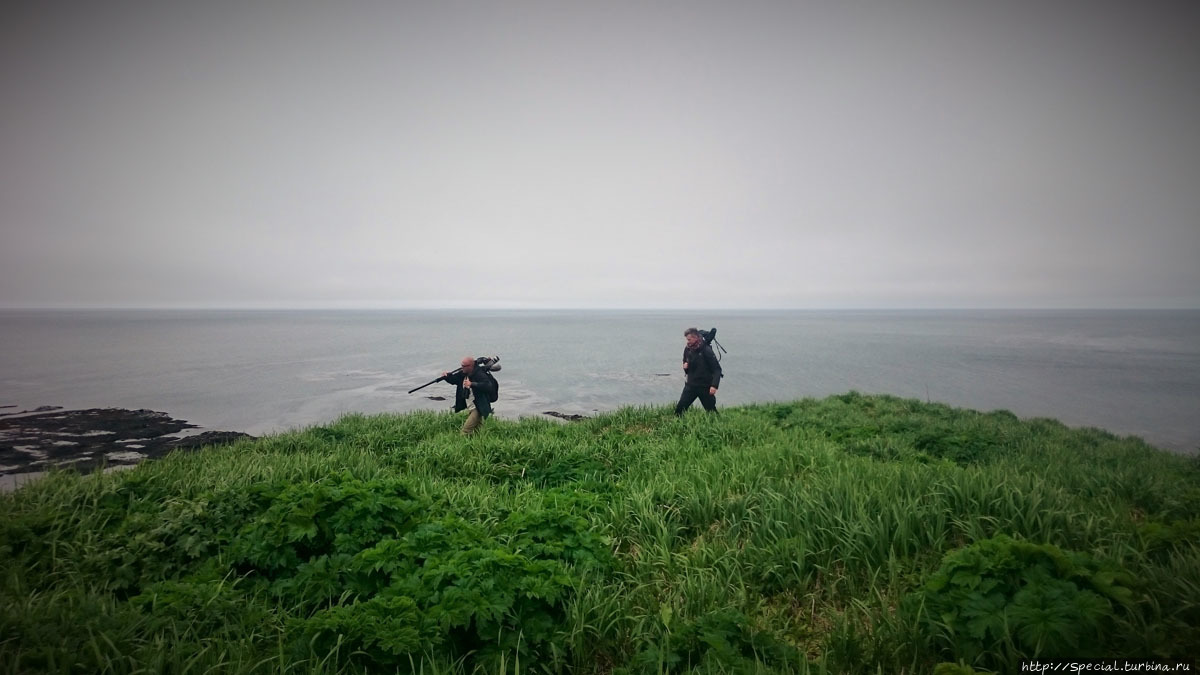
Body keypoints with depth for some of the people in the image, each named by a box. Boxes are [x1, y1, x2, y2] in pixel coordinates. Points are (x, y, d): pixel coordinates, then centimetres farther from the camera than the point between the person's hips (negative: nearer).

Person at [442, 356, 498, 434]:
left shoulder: (480, 375, -22)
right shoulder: (463, 374, 3)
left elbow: (488, 386, -35)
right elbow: (453, 379, 18)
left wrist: (472, 384, -38)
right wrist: (447, 376, -4)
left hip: (478, 409, -9)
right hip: (470, 408, 9)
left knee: (466, 429, -15)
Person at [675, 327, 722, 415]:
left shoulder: (706, 350, -15)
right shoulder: (687, 350, 3)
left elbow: (717, 369, -17)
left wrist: (714, 385, -27)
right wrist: (685, 366, -4)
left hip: (705, 387, -5)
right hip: (690, 385, 5)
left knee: (711, 411, 5)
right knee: (679, 408, -4)